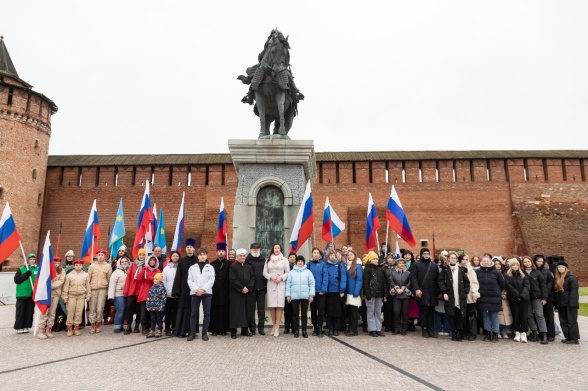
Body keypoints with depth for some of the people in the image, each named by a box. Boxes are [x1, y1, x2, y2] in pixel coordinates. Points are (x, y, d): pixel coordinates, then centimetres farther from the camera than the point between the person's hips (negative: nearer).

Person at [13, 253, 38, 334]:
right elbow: (16, 280, -4)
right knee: (20, 311, 1)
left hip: (32, 294, 2)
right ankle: (19, 327, 10)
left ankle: (26, 326, 16)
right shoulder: (21, 269, 2)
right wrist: (26, 275, -16)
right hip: (22, 294, -2)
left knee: (29, 311, 6)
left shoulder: (38, 269, 5)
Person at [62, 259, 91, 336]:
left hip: (81, 296, 1)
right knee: (70, 312, 0)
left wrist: (88, 295, 5)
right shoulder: (69, 275, 0)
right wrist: (65, 297, -3)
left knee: (79, 312, 4)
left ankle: (76, 328, 14)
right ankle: (69, 329, 10)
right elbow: (66, 287, 0)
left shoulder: (85, 275, 4)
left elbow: (88, 286, 8)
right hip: (71, 296, -1)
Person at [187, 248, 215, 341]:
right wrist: (196, 289, -12)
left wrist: (203, 289, -12)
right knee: (194, 313, 3)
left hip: (207, 292, 0)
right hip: (195, 293, 0)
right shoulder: (192, 267, 7)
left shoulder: (210, 267, 6)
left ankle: (204, 333, 10)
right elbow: (190, 280, 2)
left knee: (207, 313, 2)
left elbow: (211, 280, -1)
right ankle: (192, 333, 11)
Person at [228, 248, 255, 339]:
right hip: (235, 293, -5)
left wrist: (248, 287, -8)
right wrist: (242, 288, -13)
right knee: (235, 311, -2)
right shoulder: (233, 266, -4)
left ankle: (245, 329, 17)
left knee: (246, 310, 8)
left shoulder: (248, 266, 10)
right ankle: (233, 331, 3)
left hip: (246, 292, 5)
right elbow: (233, 279, -11)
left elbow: (252, 277, 6)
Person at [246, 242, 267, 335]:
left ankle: (261, 328, 12)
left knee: (261, 308, 5)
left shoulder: (263, 260, 12)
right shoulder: (248, 260, -1)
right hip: (251, 288, -3)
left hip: (261, 288, 3)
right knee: (251, 308, 4)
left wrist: (266, 286, 6)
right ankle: (252, 328, 12)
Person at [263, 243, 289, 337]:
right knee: (271, 306, 1)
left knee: (279, 305, -7)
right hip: (270, 284, 2)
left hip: (281, 284, -2)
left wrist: (281, 278, -11)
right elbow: (264, 272, 7)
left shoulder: (284, 260, 6)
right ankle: (274, 325, 12)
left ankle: (277, 327, -6)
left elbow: (288, 272, 4)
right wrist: (271, 277, -9)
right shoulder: (268, 260, 12)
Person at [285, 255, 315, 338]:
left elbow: (312, 284, 2)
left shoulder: (308, 272, 6)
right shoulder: (291, 272, 7)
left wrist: (311, 295, -5)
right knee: (295, 313, 5)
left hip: (305, 296, 0)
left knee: (304, 313, 5)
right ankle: (296, 330, 13)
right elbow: (288, 284, 5)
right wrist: (288, 295, -1)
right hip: (294, 296, 1)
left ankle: (304, 330, 14)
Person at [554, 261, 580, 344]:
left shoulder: (571, 277, -9)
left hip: (569, 304, -8)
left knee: (571, 321, -3)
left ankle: (574, 338, 3)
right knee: (563, 321, 10)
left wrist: (572, 303, -21)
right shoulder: (557, 278, 14)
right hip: (561, 304, 8)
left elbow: (574, 291, -15)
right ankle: (568, 337, 18)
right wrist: (556, 303, 13)